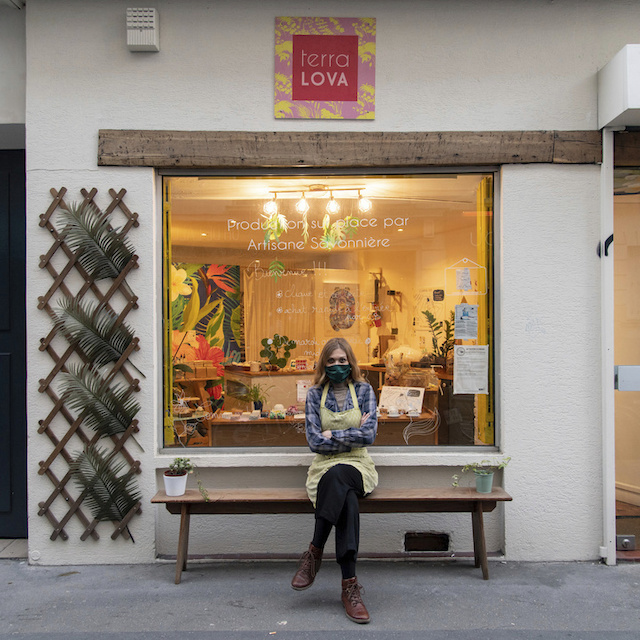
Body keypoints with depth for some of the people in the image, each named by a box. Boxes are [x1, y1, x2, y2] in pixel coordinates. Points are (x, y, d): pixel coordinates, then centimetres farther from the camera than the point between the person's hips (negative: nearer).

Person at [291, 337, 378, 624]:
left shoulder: (364, 390, 5)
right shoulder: (315, 394, 6)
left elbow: (369, 434, -7)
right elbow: (314, 441, -4)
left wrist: (332, 434, -9)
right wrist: (353, 434, -6)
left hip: (358, 467, 0)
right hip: (324, 467, 1)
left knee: (338, 476, -40)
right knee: (347, 499, -37)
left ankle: (314, 553, -31)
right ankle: (350, 585, -32)